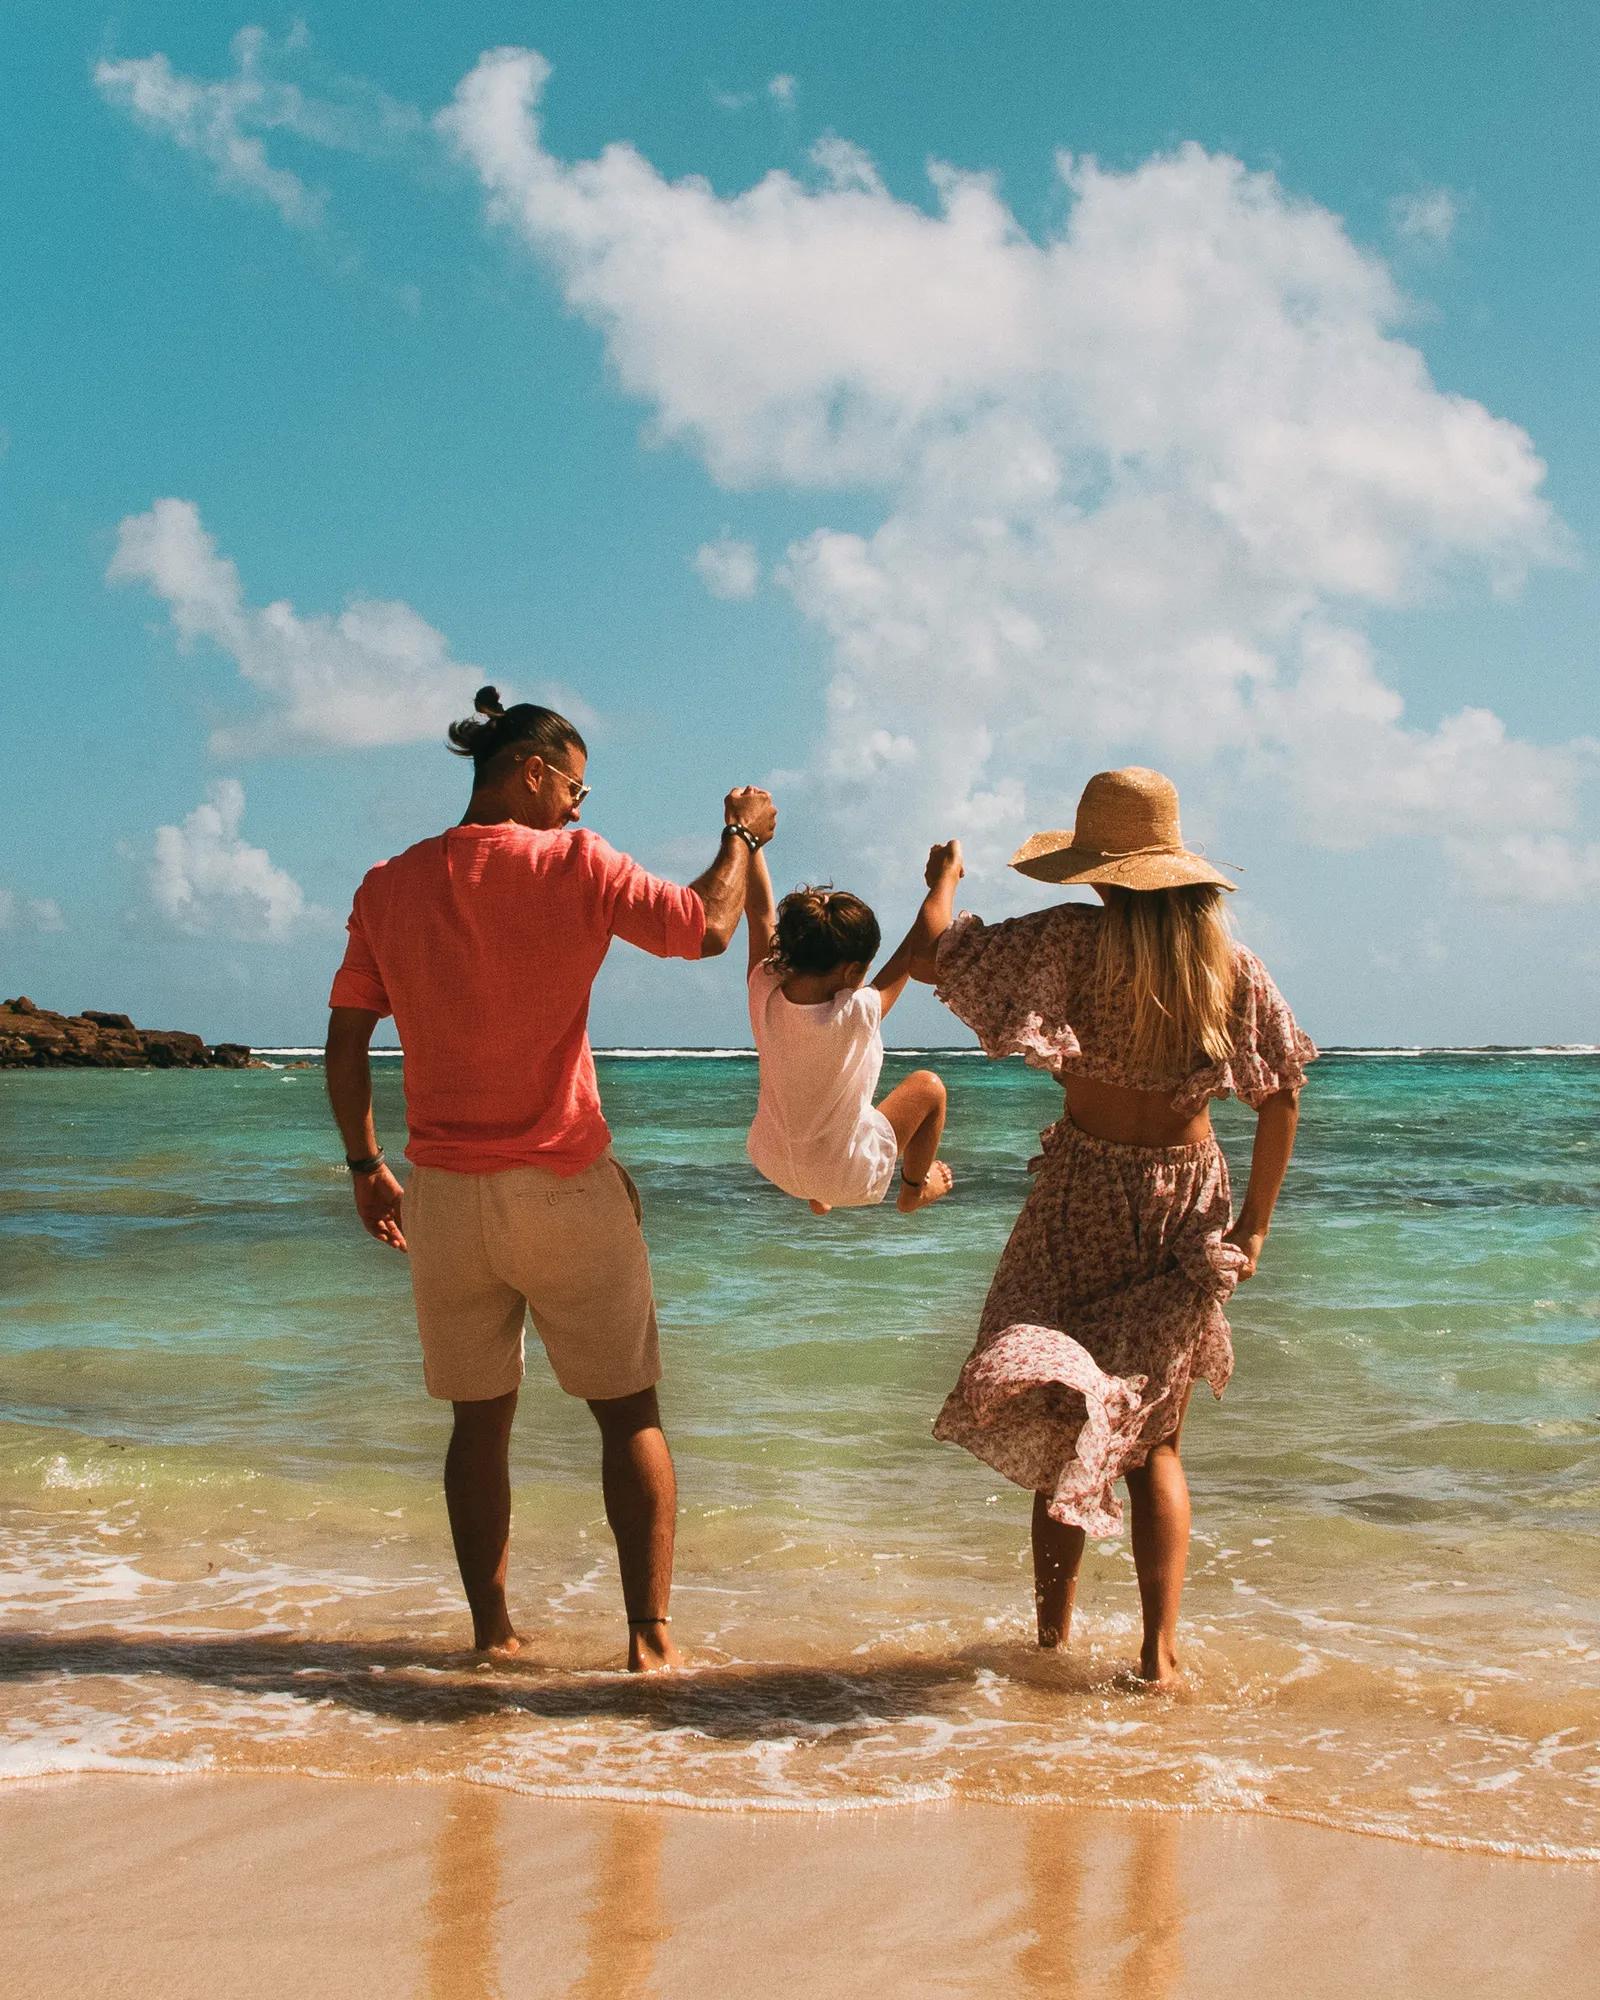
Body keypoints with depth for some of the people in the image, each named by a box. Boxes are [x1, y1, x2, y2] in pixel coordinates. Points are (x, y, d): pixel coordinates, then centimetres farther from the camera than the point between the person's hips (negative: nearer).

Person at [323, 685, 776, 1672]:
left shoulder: (391, 887, 4)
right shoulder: (573, 864, -9)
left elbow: (346, 1044, 6)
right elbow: (707, 927, -6)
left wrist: (365, 1164, 16)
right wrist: (741, 833, 11)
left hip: (445, 1193, 4)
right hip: (566, 1186, -4)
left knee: (481, 1418, 13)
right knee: (630, 1412, 7)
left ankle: (493, 1632, 16)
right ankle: (651, 1635, 5)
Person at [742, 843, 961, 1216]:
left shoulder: (764, 992, -23)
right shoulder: (857, 1015, -34)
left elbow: (760, 910, -9)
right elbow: (923, 942, -24)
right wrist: (947, 875, -11)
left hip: (770, 1165, 5)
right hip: (845, 1180, -5)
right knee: (928, 1087, 15)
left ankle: (817, 1198, 54)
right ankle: (913, 1191, 41)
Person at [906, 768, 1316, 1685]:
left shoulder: (1074, 940, -10)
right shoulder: (1228, 957, 1)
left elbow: (933, 960, -8)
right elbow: (1283, 1096, 1)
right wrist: (1254, 1225, 8)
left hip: (1088, 1190, -3)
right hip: (1192, 1199, 3)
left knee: (1063, 1427, 8)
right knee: (1155, 1439, 13)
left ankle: (1054, 1642, 11)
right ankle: (1161, 1651, 8)